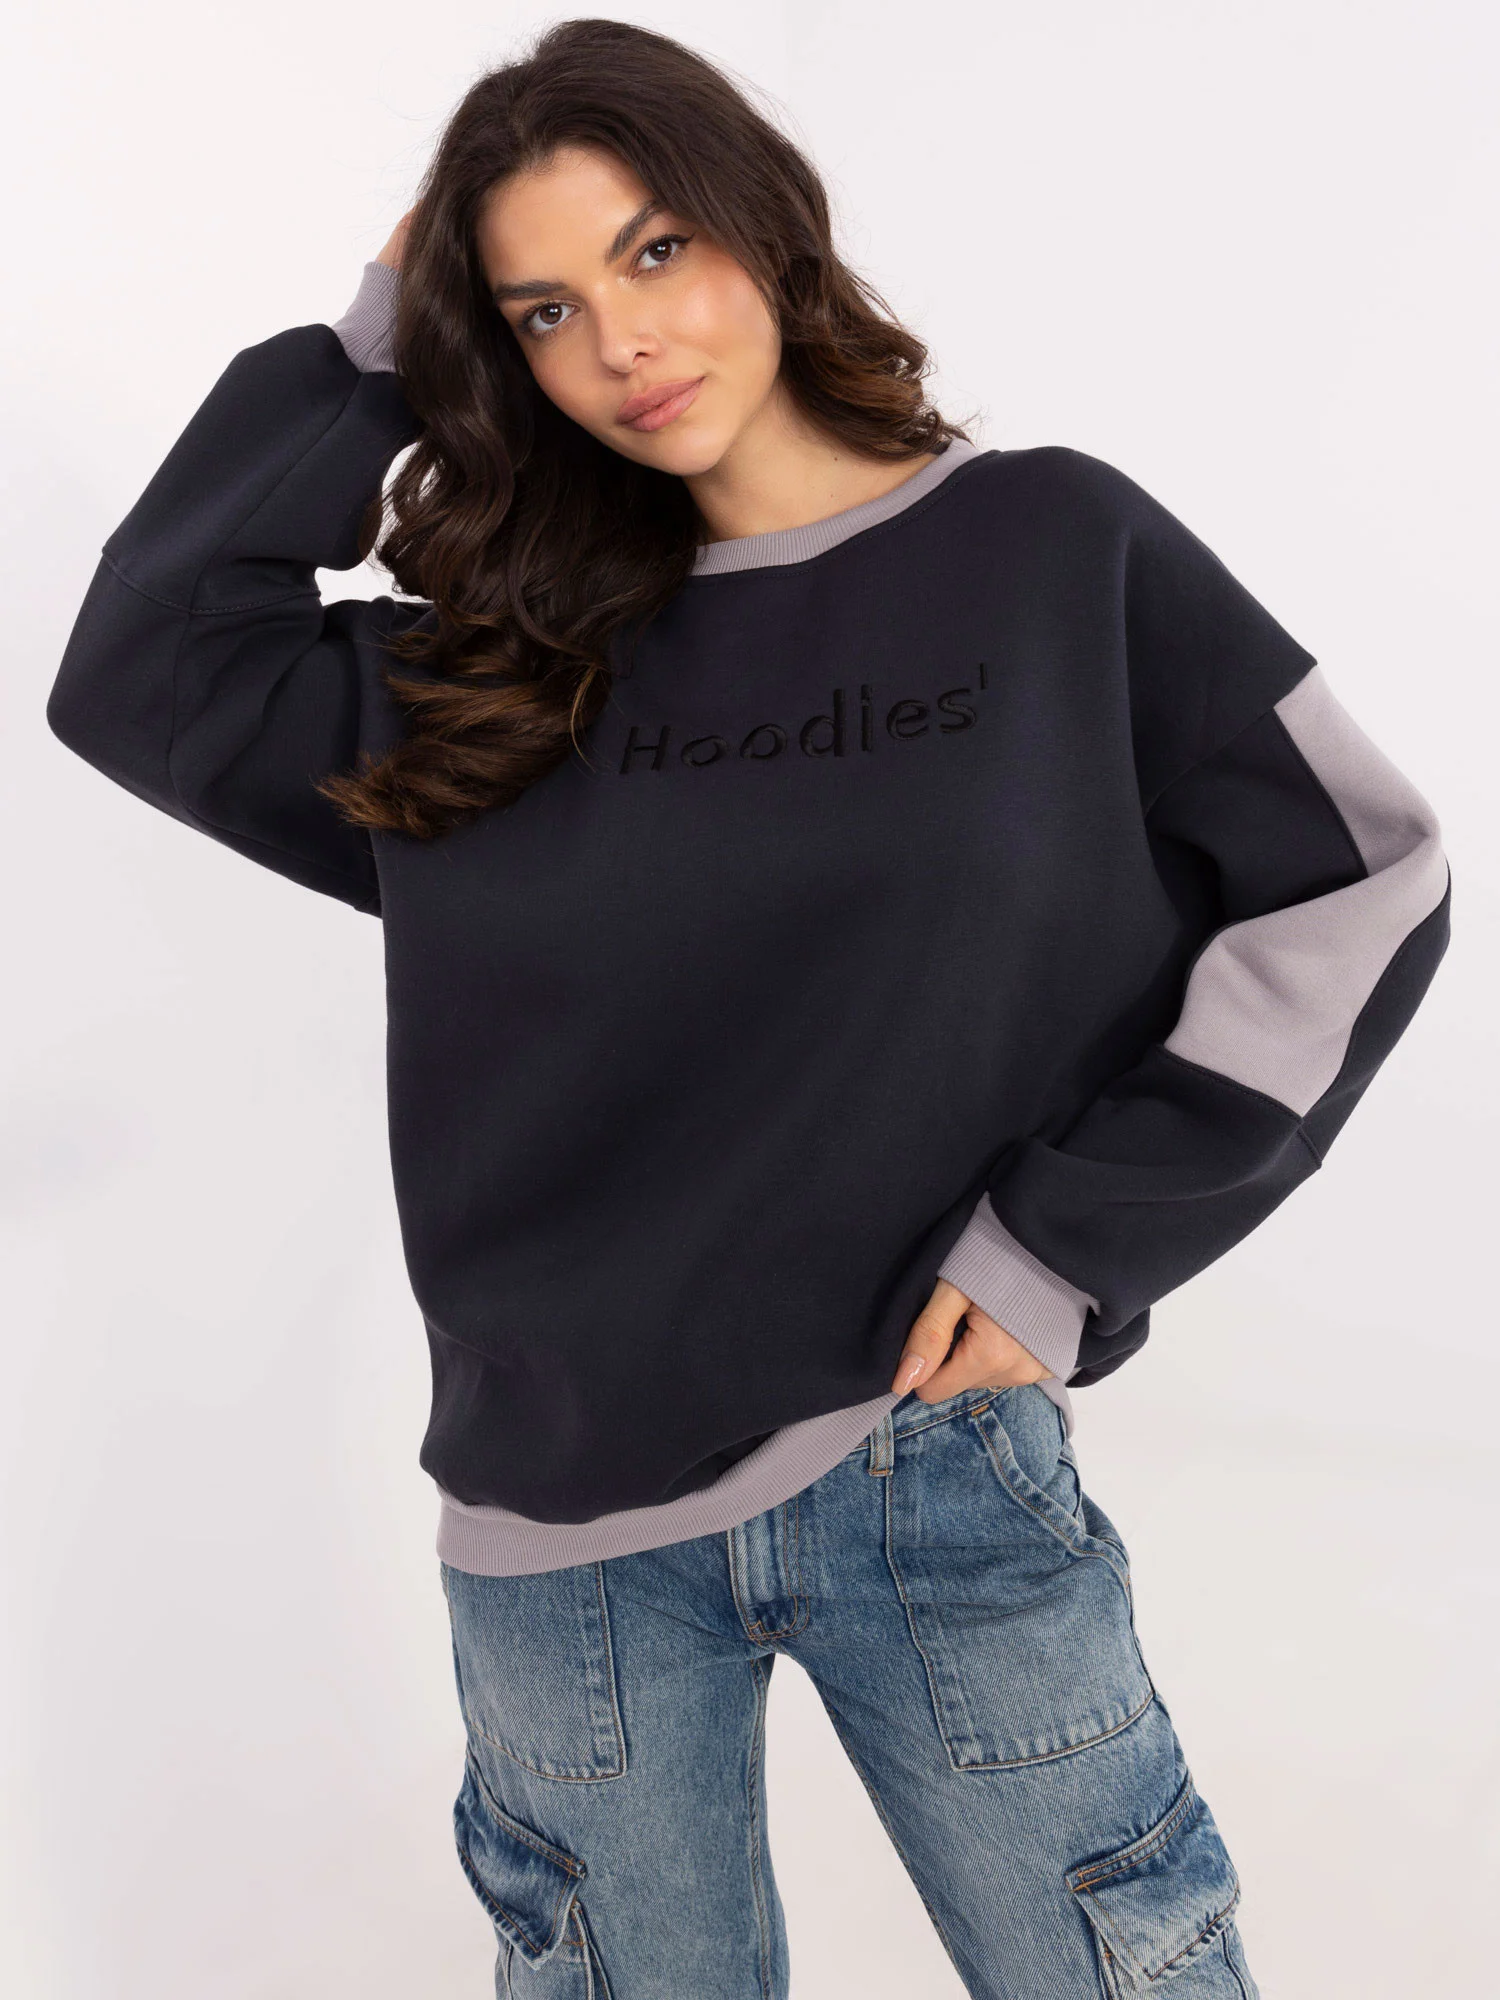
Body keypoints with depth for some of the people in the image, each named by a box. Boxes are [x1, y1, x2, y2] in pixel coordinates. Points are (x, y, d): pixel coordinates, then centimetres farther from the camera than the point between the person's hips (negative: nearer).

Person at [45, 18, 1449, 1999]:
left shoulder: (1058, 546, -2)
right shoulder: (516, 665, 4)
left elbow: (1357, 875, -3)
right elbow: (143, 670, 3)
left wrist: (1073, 1241, -8)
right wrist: (370, 352, 1)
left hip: (940, 1458, -1)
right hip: (568, 1525, 2)